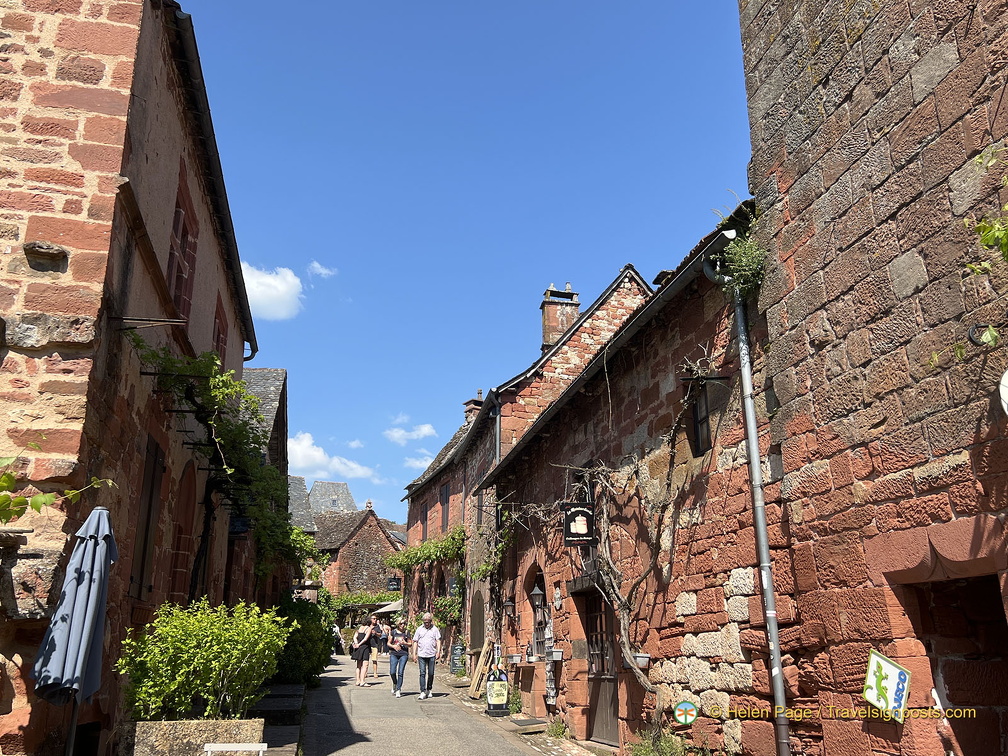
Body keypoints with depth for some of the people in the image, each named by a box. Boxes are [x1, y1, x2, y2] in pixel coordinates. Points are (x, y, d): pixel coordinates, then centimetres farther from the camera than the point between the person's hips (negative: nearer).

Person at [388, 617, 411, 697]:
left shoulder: (406, 633, 5)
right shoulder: (393, 632, 6)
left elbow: (410, 644, 10)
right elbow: (388, 643, 9)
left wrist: (405, 643, -9)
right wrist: (394, 646, -10)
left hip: (403, 654, -1)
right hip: (394, 654, 1)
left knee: (400, 673, -5)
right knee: (392, 672, -8)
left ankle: (398, 690, 3)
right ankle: (395, 684, 22)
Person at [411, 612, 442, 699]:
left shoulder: (435, 629, 5)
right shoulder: (419, 629, 6)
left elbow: (438, 641, 3)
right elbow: (415, 642, 9)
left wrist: (438, 652, -9)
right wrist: (414, 654, 3)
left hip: (431, 655, 0)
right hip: (421, 655, 0)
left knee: (431, 674, 7)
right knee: (422, 673, -7)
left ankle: (429, 690, 24)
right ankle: (422, 692, -7)